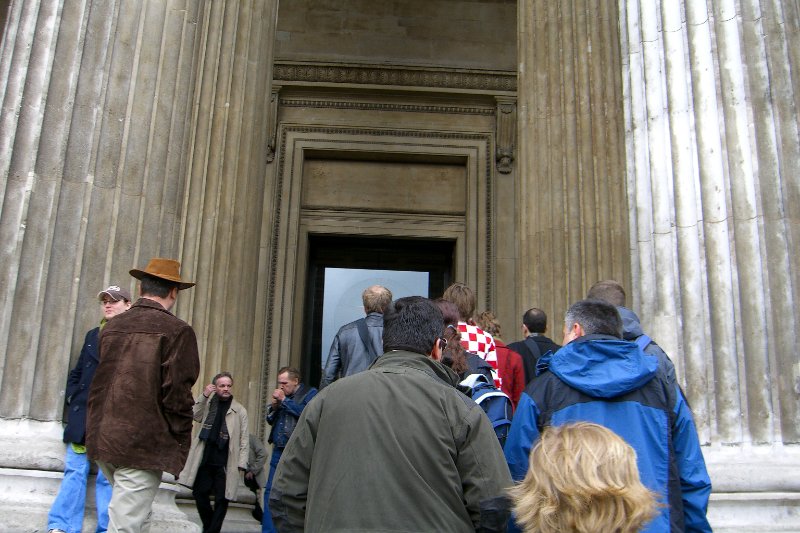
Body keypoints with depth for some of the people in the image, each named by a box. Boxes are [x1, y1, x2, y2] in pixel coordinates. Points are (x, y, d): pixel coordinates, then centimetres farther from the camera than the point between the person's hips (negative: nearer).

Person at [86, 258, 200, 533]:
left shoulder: (112, 326, 8)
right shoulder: (177, 331, -11)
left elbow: (98, 383, 15)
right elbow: (177, 394, -15)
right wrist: (181, 443, -3)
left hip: (103, 438, 7)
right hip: (144, 445, -7)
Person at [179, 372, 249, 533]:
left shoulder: (239, 410, 2)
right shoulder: (208, 403, 11)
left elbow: (244, 439, 0)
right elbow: (195, 416, -5)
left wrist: (241, 463, -8)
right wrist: (203, 396, -10)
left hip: (225, 462, -3)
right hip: (204, 458, 3)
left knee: (221, 498, -1)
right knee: (199, 493, 10)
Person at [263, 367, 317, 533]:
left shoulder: (310, 393, -2)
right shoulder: (281, 395, 17)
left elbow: (306, 413, -19)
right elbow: (269, 420, 21)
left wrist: (284, 400, -13)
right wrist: (273, 406, 1)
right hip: (278, 450, 7)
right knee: (270, 492, 8)